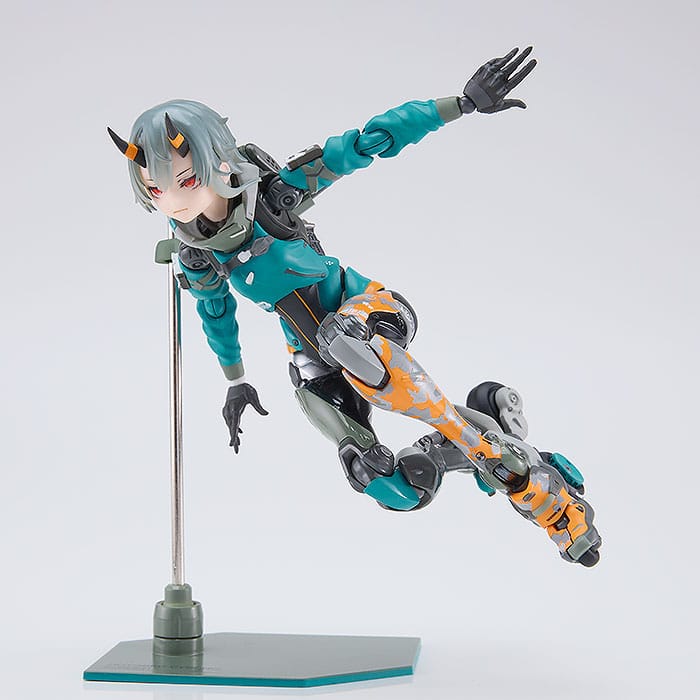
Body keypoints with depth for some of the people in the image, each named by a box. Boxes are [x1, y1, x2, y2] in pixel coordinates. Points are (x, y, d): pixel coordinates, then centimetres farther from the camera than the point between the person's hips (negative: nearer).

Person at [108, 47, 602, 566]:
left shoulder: (275, 191, -20)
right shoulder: (196, 258, -9)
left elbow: (368, 143, -19)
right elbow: (216, 311, 13)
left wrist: (464, 103, -23)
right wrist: (236, 381, 25)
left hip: (366, 305, -4)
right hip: (314, 366, 4)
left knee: (342, 338, -44)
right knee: (395, 491, -15)